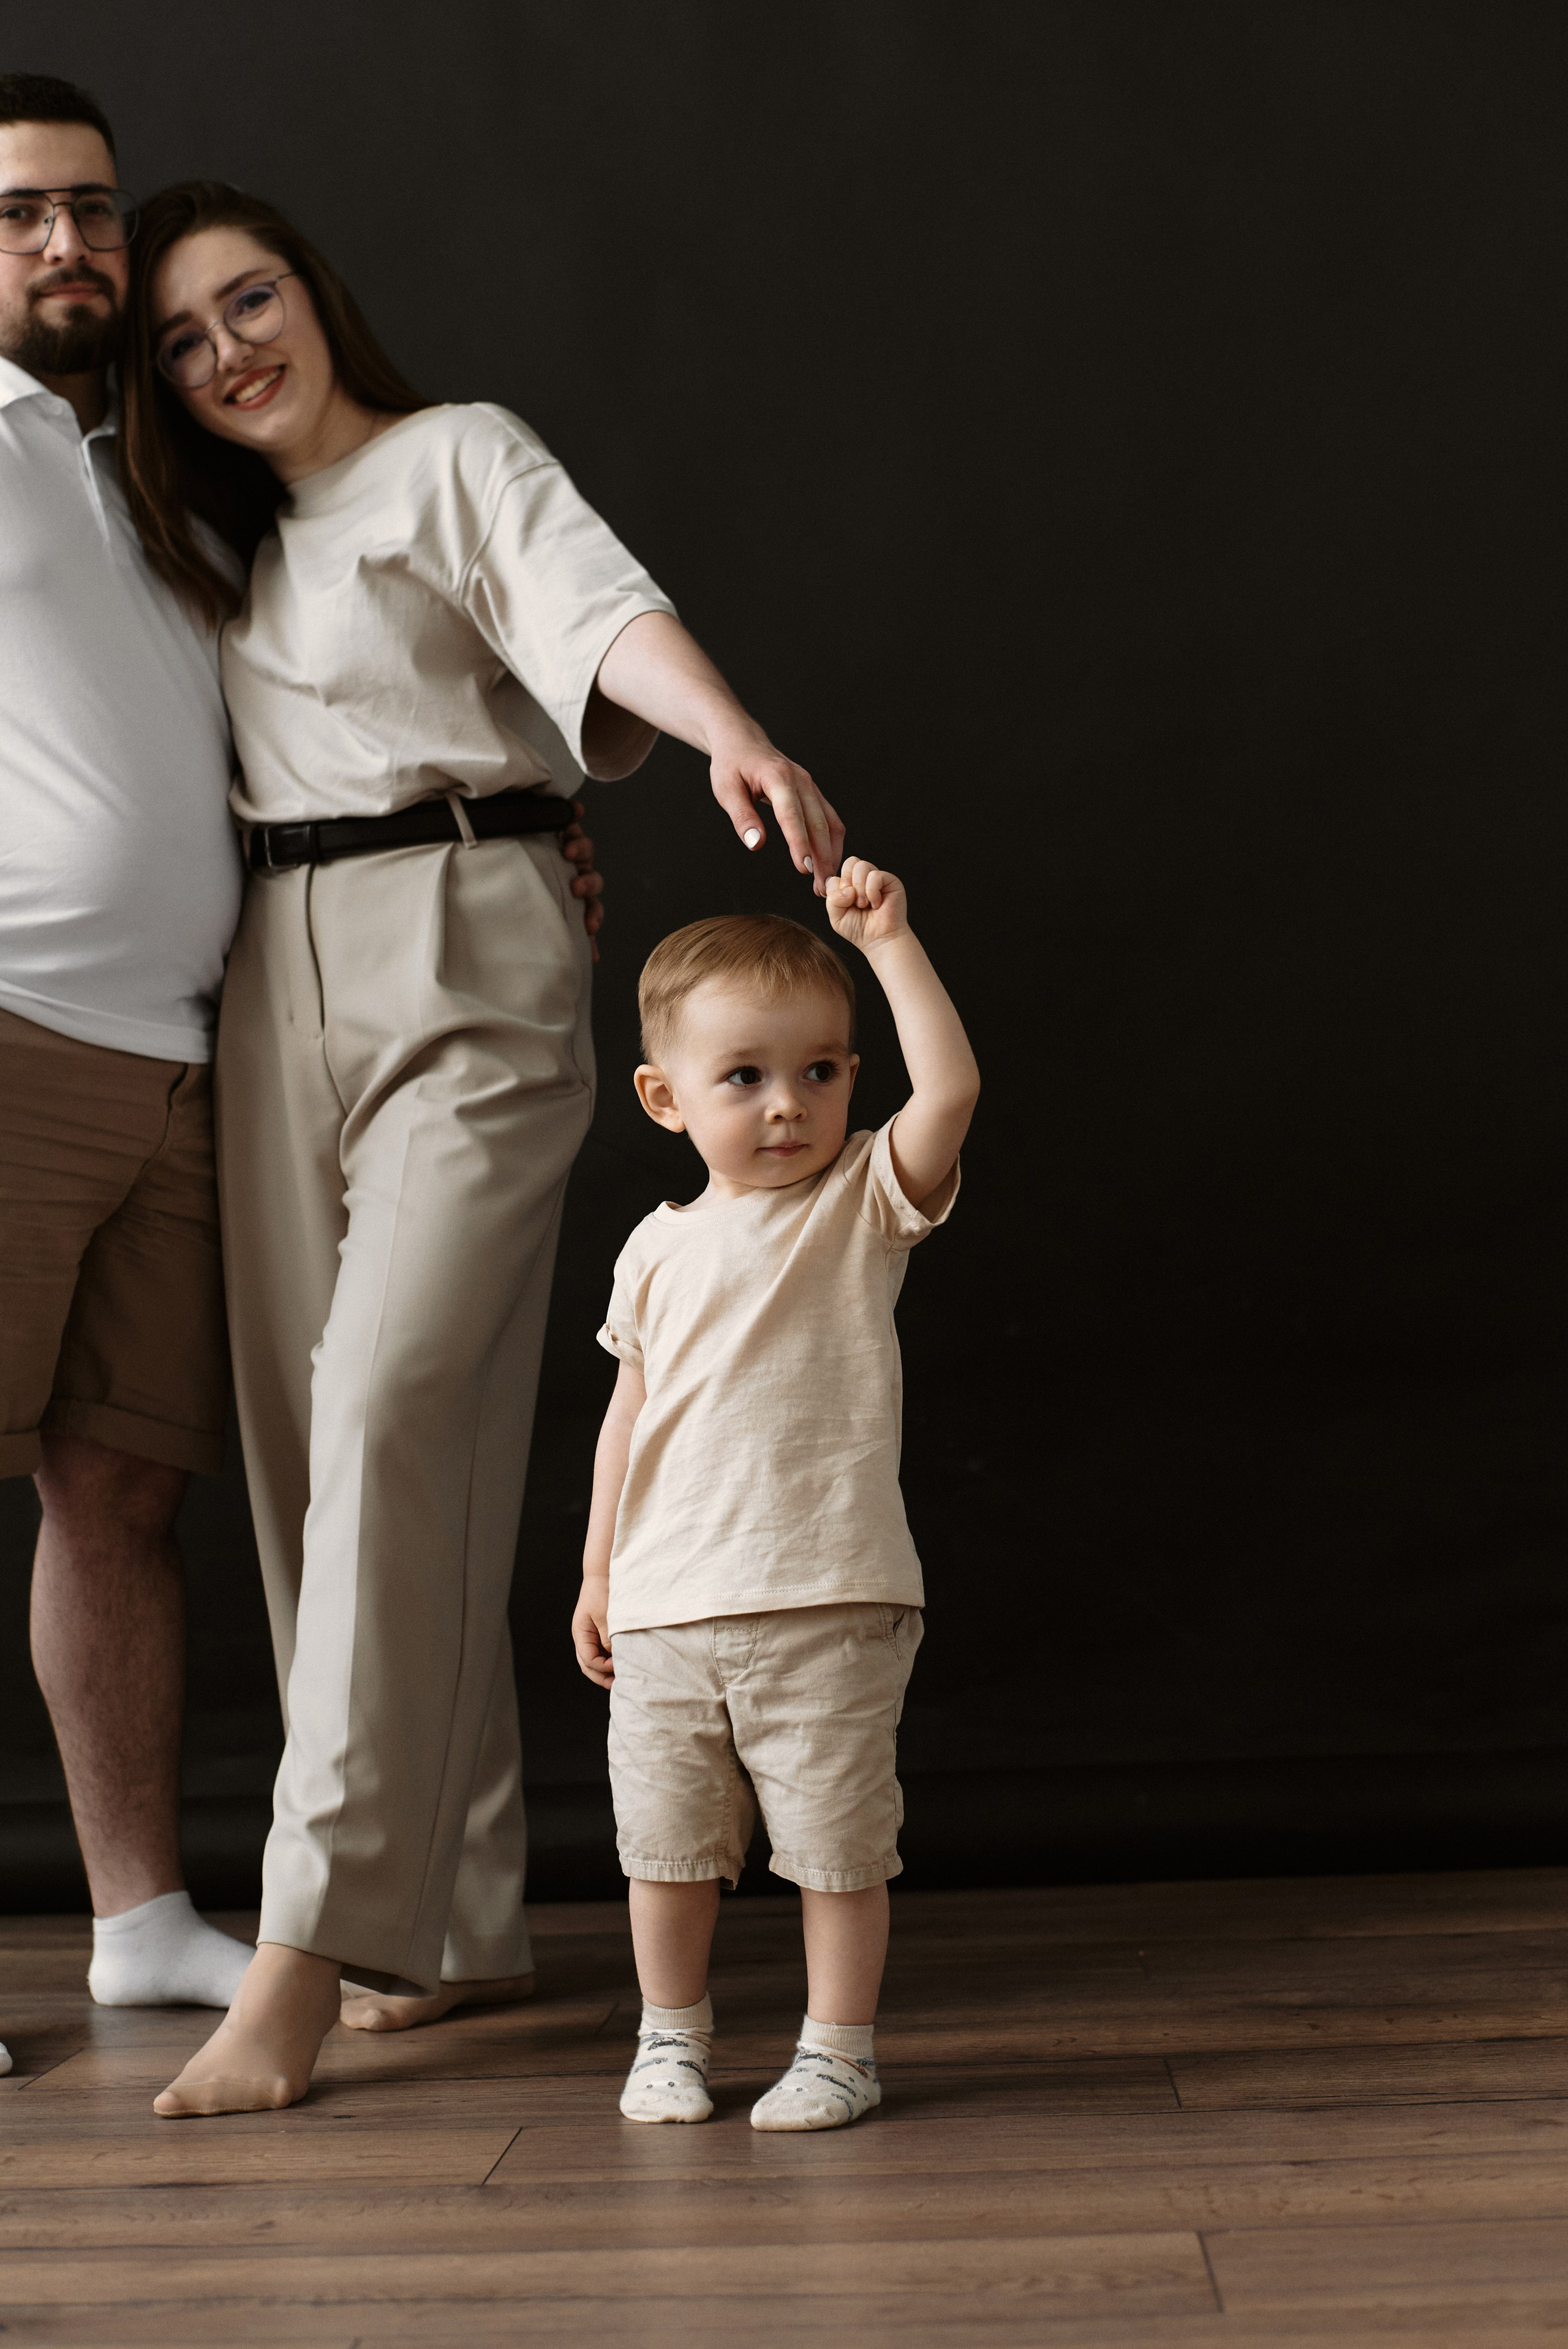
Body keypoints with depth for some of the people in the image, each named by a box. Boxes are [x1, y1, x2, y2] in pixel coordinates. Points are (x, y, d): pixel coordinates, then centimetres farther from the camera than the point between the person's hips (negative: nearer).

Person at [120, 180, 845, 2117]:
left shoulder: (459, 458, 2)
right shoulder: (222, 538, 22)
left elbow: (597, 606, -16)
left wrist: (732, 732, -34)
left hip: (464, 968, -6)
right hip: (277, 985, 7)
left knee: (387, 1408, -18)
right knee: (307, 1432, 2)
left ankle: (310, 1951, -18)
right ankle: (456, 1926, 10)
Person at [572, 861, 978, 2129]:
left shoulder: (862, 1202, -1)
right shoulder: (660, 1250, 8)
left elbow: (952, 1087, -18)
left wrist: (890, 941, -18)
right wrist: (599, 1570, 15)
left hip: (828, 1606, -3)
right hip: (667, 1609, 3)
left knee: (837, 1843, 3)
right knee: (666, 1844, 12)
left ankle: (839, 2049, 19)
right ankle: (672, 2037, 30)